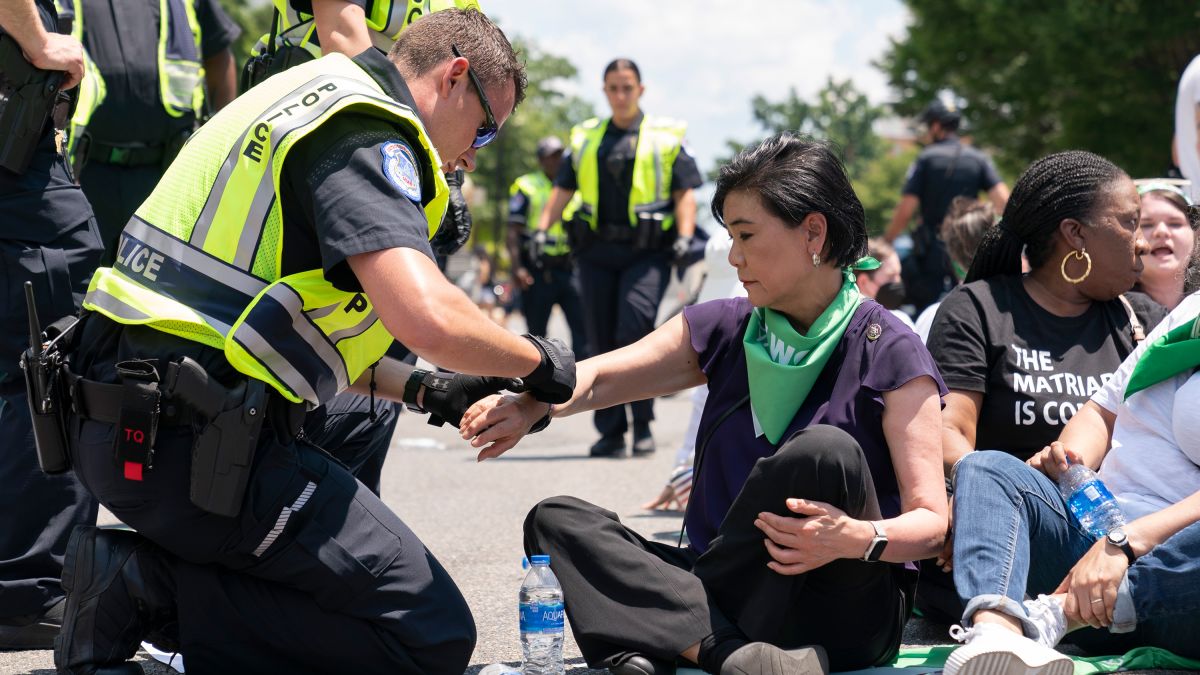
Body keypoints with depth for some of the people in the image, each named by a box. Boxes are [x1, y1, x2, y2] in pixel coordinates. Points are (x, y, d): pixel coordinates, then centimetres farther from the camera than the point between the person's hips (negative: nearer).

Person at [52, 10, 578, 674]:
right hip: (199, 445, -10)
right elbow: (425, 316, -25)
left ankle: (144, 577, 2)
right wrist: (536, 361, -6)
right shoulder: (368, 133, -10)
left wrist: (421, 389, 21)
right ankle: (154, 585, -12)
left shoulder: (307, 97, 22)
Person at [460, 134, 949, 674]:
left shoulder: (890, 355, -4)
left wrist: (861, 539, -30)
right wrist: (530, 408, -15)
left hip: (846, 622, -5)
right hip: (730, 593, 6)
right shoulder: (724, 330, 12)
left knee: (823, 450, -31)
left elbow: (931, 522, -9)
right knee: (555, 522, -10)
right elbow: (597, 379, 7)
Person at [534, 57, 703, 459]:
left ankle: (643, 422, -6)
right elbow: (562, 190, 17)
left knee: (635, 328, -19)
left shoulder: (666, 137, 9)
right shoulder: (585, 139, 18)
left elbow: (685, 192, 5)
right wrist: (541, 230, 3)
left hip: (647, 251, -4)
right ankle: (611, 433, 9)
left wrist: (685, 236, -10)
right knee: (602, 341, 2)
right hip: (596, 252, 4)